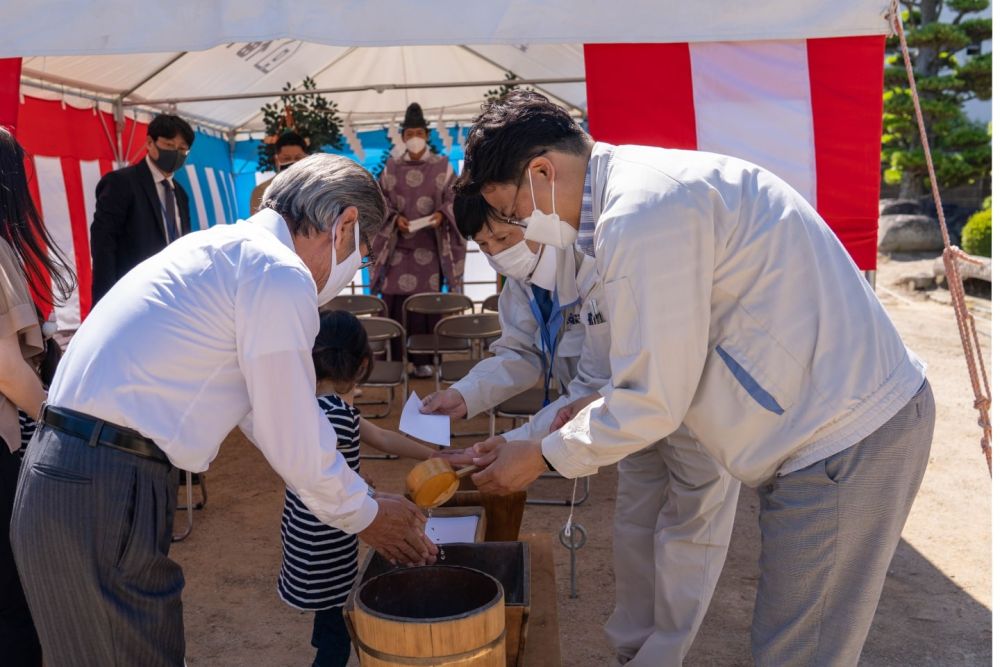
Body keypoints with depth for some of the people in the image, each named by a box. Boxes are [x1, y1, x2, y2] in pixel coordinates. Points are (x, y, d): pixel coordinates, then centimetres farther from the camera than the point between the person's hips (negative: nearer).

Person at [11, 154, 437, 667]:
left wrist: (363, 502, 20)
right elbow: (296, 442, -10)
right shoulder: (281, 274, -14)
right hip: (105, 494, -9)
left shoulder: (227, 249, 15)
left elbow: (264, 414, 18)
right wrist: (364, 516, 8)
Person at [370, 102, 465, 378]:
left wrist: (441, 214, -16)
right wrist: (395, 218, -9)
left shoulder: (442, 165, 4)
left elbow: (454, 198, 4)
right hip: (398, 244, 1)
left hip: (430, 244, -1)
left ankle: (424, 359, 6)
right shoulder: (392, 167, 8)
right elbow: (381, 200, 9)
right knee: (395, 300, -4)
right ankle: (395, 359, 4)